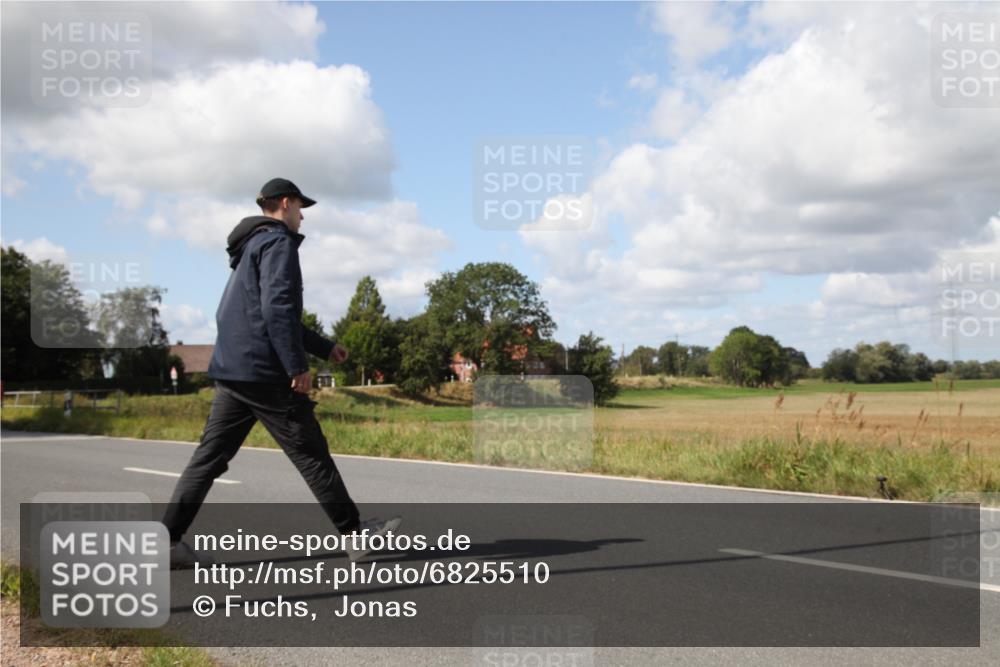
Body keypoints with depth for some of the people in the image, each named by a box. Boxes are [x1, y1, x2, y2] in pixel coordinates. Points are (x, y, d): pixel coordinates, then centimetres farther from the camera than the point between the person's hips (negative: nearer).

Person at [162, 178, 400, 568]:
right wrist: (298, 365, -21)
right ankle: (354, 534, 7)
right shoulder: (278, 242, -7)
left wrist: (323, 347, 31)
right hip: (265, 372, -9)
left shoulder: (251, 247, 23)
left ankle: (168, 541, 4)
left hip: (231, 370, 9)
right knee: (312, 455, -2)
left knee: (210, 457, 7)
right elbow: (278, 308, -20)